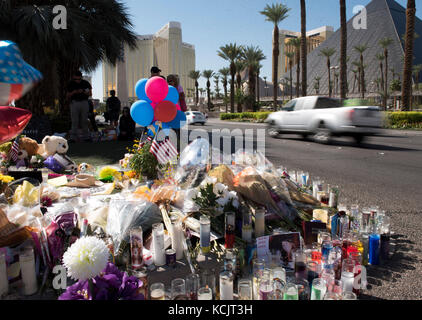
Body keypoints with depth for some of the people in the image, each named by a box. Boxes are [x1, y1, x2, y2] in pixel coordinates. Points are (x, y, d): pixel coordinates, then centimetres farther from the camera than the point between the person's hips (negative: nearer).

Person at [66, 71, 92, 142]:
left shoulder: (86, 83, 6)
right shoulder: (71, 84, 7)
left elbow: (90, 94, 5)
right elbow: (68, 96, 10)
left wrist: (83, 92, -13)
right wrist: (73, 92, -10)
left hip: (84, 102, 0)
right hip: (74, 102, 0)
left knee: (84, 121, 2)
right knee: (74, 121, -4)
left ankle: (86, 136, 7)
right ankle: (73, 137, -3)